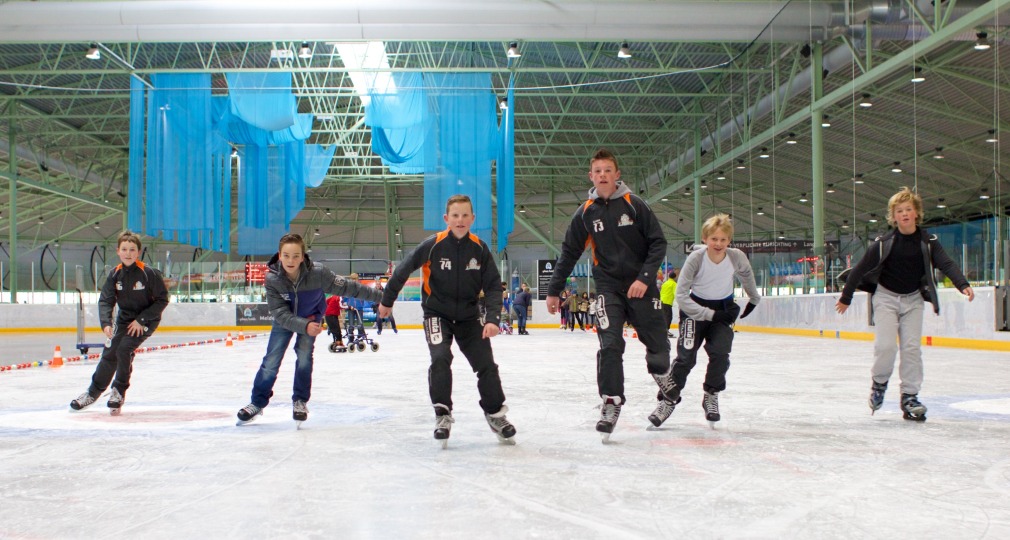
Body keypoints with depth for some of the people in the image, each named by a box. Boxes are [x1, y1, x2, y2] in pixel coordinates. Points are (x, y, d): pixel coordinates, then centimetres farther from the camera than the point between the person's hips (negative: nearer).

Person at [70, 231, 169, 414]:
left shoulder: (149, 273, -21)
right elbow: (105, 300, -11)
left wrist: (141, 320, -19)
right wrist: (106, 323, -28)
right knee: (110, 353, 6)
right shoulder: (115, 274, -8)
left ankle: (119, 391, 0)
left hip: (147, 319, -5)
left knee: (124, 349, -20)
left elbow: (162, 299, -16)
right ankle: (94, 391, 27)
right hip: (124, 318, 5)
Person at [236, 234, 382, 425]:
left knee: (304, 355, -11)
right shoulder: (272, 278, -31)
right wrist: (304, 326, -42)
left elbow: (347, 286, -25)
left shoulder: (318, 273, -34)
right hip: (285, 320, 0)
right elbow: (280, 313, -29)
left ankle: (300, 400, 8)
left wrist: (378, 296, -23)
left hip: (311, 317, 0)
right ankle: (257, 402, 12)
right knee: (271, 361, -3)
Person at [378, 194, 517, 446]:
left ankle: (495, 414, 18)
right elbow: (403, 269, -6)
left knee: (486, 364, 0)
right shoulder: (432, 245, -17)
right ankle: (442, 414, -9)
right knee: (440, 358, -23)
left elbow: (493, 286, -6)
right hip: (436, 313, -2)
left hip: (468, 315, 3)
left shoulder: (480, 248, -10)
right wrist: (387, 301, 3)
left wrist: (492, 319, -19)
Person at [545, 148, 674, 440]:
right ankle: (611, 402, -6)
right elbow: (569, 253, 8)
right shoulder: (586, 213, 1)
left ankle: (661, 373, 37)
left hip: (641, 285, -1)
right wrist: (554, 290, 7)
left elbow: (658, 243, -6)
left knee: (657, 342, 6)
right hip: (608, 287, 1)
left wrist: (645, 278, -17)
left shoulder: (634, 204, -6)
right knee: (610, 345, -13)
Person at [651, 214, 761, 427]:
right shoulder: (696, 258, -25)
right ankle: (669, 398, 4)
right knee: (685, 356, -10)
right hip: (695, 308, -2)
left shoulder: (737, 257, -18)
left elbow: (746, 275, 8)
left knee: (719, 352, -15)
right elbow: (681, 295, -24)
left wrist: (754, 299, 22)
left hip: (724, 308, 2)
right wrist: (710, 314, -26)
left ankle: (711, 396, 8)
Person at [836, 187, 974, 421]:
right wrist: (846, 297, 0)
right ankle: (879, 383, 12)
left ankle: (910, 396, 5)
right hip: (886, 296, -2)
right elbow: (860, 269, -5)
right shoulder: (884, 243, -12)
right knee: (886, 345, -15)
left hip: (913, 299, 2)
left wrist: (963, 285, -34)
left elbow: (947, 264, -15)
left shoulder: (928, 241, -6)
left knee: (912, 347, -4)